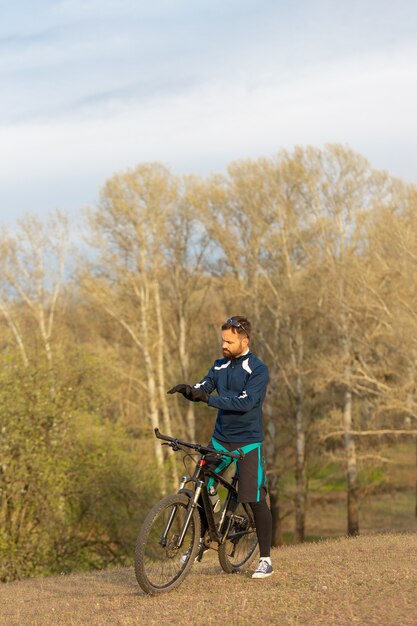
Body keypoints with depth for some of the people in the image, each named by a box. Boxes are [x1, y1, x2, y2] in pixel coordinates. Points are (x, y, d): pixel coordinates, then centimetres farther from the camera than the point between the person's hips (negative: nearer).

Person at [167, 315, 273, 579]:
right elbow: (203, 389, 1)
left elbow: (246, 402, -24)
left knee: (255, 499, -6)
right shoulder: (220, 365, 9)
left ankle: (266, 561, 3)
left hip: (248, 442, -6)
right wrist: (188, 389, -22)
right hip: (220, 438, 6)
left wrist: (208, 399, -31)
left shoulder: (258, 370, -12)